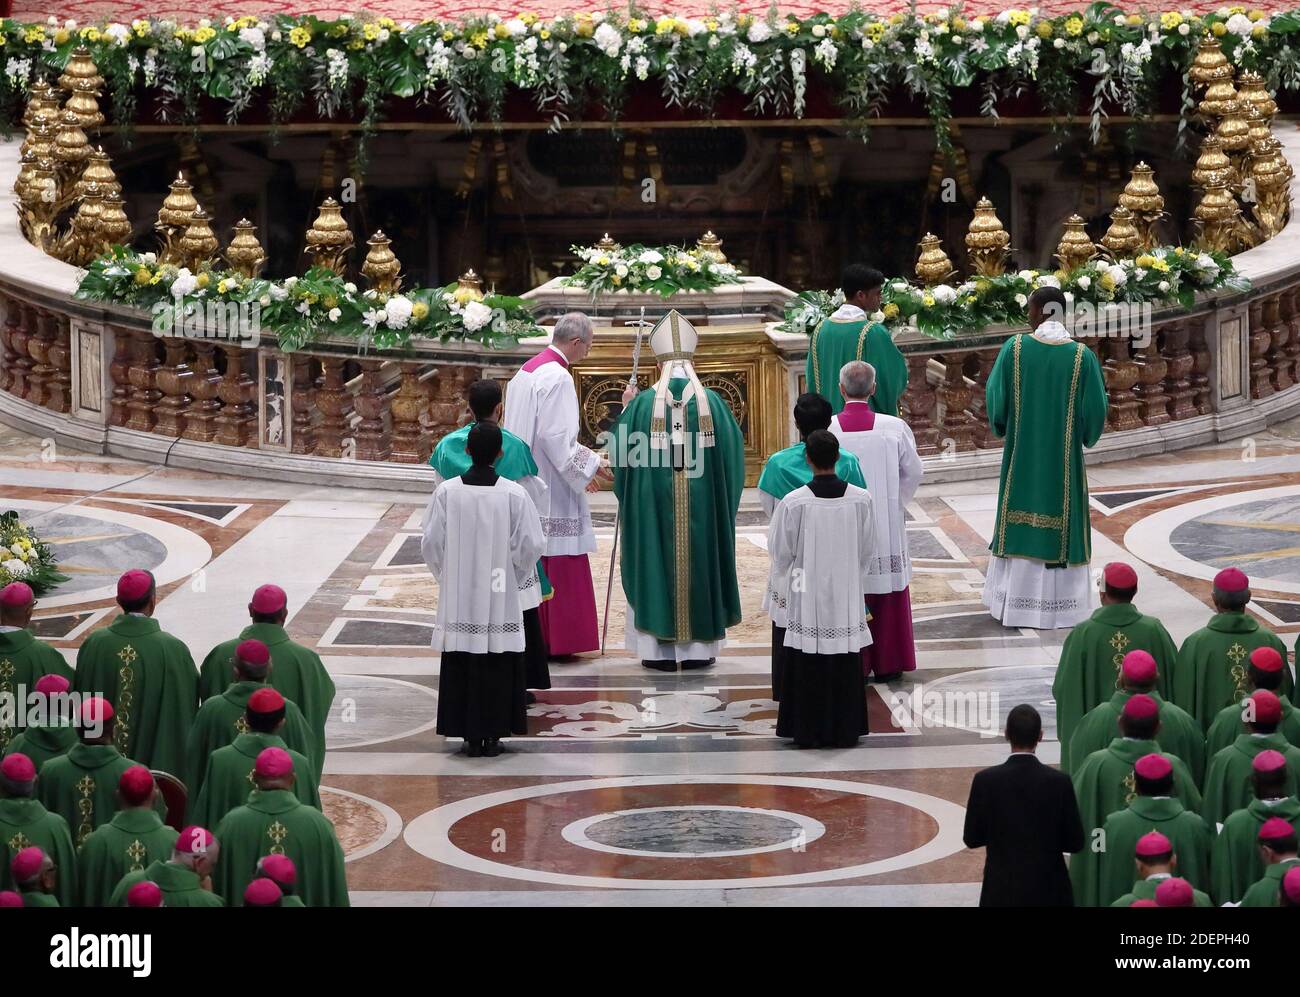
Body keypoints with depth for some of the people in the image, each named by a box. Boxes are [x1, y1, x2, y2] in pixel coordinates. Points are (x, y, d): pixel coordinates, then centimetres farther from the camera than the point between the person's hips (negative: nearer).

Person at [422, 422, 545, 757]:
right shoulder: (514, 494, -9)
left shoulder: (447, 492, -7)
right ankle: (492, 734, 7)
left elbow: (432, 544, -2)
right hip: (501, 600, -1)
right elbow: (530, 545, -6)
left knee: (460, 665, 8)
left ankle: (469, 735, 9)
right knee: (498, 665, 7)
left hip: (458, 597, 1)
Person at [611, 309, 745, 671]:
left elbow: (622, 451, 1)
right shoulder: (711, 402, -5)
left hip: (653, 504, -1)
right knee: (699, 562, 9)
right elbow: (732, 451, 4)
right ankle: (698, 647, 11)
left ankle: (658, 648, 5)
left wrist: (627, 409, 15)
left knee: (656, 566, 7)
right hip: (703, 506, 1)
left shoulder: (643, 404, -9)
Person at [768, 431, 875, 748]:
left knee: (808, 665, 7)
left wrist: (781, 582, 16)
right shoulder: (861, 499, -10)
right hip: (847, 597, 2)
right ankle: (844, 729, 16)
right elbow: (868, 550, 2)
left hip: (807, 597, -2)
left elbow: (780, 551, -5)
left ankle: (808, 731, 11)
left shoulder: (794, 503, -16)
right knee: (845, 662, 10)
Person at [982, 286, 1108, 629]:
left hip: (1022, 456, 0)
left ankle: (1013, 605, 12)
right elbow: (1096, 409, -5)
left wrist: (1004, 426, 14)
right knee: (1060, 529, 7)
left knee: (1020, 527, 9)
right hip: (1065, 459, 0)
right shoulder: (1082, 356, -9)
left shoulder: (1014, 348, -9)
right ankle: (1057, 606, 9)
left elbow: (994, 398, -5)